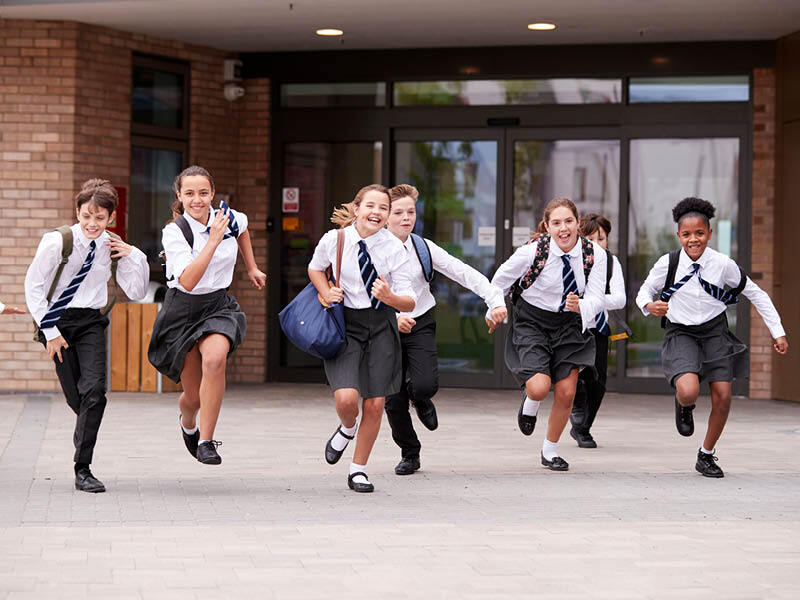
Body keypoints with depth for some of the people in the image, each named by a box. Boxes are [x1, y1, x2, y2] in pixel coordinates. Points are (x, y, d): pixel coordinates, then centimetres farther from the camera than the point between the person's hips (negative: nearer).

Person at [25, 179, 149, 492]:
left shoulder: (112, 248, 1)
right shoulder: (58, 241, -11)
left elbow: (136, 292, 8)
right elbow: (33, 286, -7)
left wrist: (134, 256, -6)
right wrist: (50, 331, -9)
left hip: (90, 322, 2)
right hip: (57, 321, -2)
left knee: (94, 390, -16)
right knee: (75, 395, -2)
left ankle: (83, 469, -12)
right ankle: (86, 433, 34)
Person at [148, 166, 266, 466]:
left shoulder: (229, 218, -5)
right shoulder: (174, 232, -16)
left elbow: (242, 230, 23)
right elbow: (188, 281, -29)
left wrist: (252, 268, 24)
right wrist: (214, 241, -32)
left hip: (218, 306, 2)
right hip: (183, 310, -2)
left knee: (214, 359, -32)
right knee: (194, 396, 5)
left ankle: (206, 442, -22)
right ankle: (188, 423, 46)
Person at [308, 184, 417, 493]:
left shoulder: (395, 249, -10)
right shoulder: (334, 240, -8)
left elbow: (410, 303, -8)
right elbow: (315, 268, 15)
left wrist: (389, 297, -30)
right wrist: (326, 293, -4)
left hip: (382, 325, 1)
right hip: (345, 324, -1)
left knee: (375, 404, 1)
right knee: (346, 398, -19)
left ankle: (358, 469, 21)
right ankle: (347, 428, 18)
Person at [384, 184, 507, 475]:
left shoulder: (423, 248, 0)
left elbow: (465, 273, -5)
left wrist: (496, 300, -18)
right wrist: (393, 317, -28)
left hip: (420, 325, 1)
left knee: (425, 385, -22)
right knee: (393, 400, -1)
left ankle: (420, 399, 18)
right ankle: (409, 454, 23)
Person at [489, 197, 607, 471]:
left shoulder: (594, 254, -13)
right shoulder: (533, 251, -21)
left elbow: (596, 298, -13)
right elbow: (500, 279, -4)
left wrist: (580, 306, -36)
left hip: (570, 323, 3)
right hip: (532, 322, -3)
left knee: (566, 393, -1)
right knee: (539, 388, -21)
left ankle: (550, 451, 23)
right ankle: (530, 403, 19)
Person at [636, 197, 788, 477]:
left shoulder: (723, 264, -12)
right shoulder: (668, 263, -13)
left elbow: (756, 294, 1)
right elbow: (645, 290, 4)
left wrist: (778, 333, 1)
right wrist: (648, 305, -20)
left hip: (715, 331, 2)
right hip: (681, 333, -2)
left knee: (722, 397, -3)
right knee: (688, 392, -26)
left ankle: (706, 455, 20)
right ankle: (684, 407, 15)